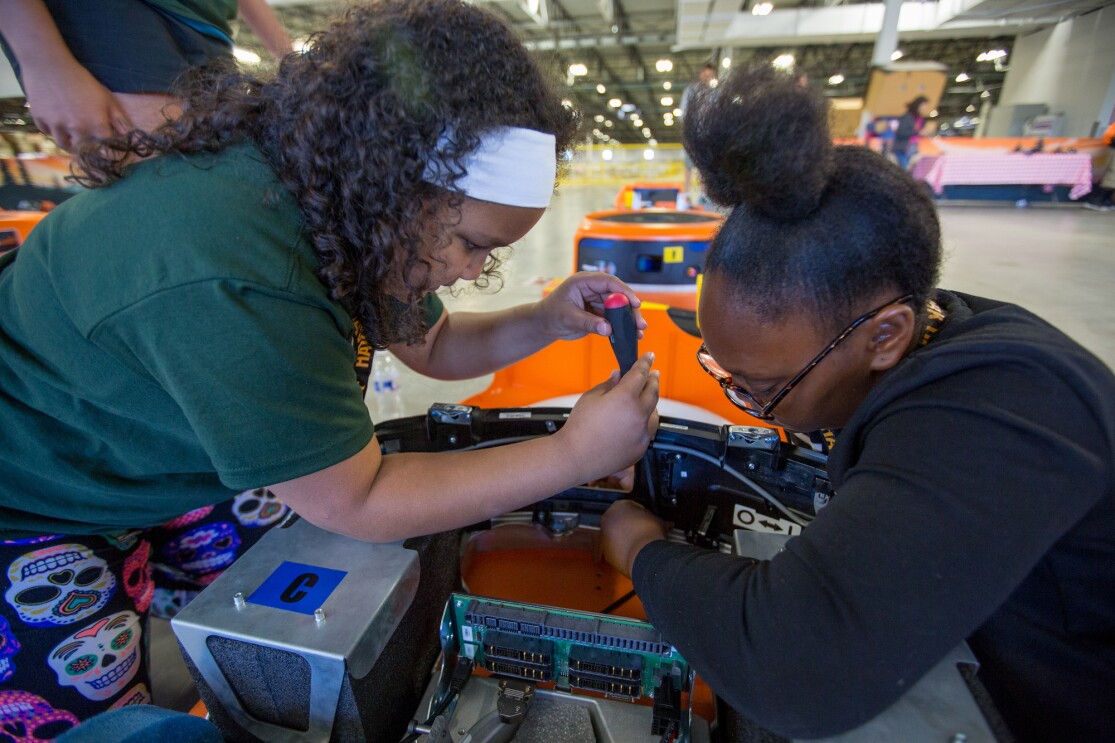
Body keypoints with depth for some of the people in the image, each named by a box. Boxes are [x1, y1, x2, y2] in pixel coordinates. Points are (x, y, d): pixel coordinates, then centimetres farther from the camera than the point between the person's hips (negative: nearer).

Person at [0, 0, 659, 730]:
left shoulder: (348, 195, -14)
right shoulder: (235, 284, -41)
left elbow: (432, 344, 0)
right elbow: (356, 504, -31)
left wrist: (543, 322, -17)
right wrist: (575, 455, -31)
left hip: (170, 462, 7)